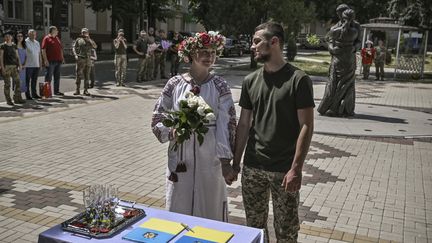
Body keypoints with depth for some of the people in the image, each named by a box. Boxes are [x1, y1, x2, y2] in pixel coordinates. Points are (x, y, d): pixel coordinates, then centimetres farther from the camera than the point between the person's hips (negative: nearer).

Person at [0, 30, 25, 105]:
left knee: (17, 82, -1)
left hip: (14, 66, 4)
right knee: (7, 84, -1)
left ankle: (17, 98, 5)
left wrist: (19, 65, 5)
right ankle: (8, 100, 5)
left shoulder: (14, 45, 13)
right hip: (6, 66, -4)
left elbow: (17, 56, 14)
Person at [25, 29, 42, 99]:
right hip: (28, 65, -6)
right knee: (27, 81, 0)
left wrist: (40, 63, 16)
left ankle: (34, 94, 19)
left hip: (36, 65, 6)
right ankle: (27, 94, 5)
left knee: (34, 81, 12)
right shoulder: (26, 42, -7)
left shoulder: (37, 43, 15)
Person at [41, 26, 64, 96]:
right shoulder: (46, 38, -4)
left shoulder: (57, 38, 19)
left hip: (58, 61, 7)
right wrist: (45, 60, -17)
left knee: (57, 77, 11)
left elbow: (60, 49, 24)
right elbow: (43, 50, -10)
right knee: (49, 77, -3)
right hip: (50, 61, -7)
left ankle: (56, 91, 18)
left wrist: (62, 57, 15)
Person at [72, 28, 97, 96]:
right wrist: (75, 55, -12)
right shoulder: (78, 40, 7)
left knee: (87, 76, 4)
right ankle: (77, 90, 0)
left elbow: (95, 47, -2)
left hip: (88, 60, 3)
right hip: (80, 59, -3)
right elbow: (74, 48, 3)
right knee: (79, 75, -4)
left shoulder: (90, 40, 14)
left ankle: (85, 90, 8)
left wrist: (89, 39, -9)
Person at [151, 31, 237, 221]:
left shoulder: (219, 86, -3)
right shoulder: (175, 83, 0)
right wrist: (171, 132, -15)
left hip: (210, 158, -1)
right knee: (178, 208, 13)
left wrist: (225, 161, -13)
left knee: (210, 209, 11)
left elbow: (226, 123, -8)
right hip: (180, 158, 1)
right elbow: (157, 118, 5)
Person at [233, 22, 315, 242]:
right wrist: (235, 161, 8)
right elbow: (244, 124, 10)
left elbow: (306, 126, -10)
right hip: (252, 168, 4)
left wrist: (296, 168, -16)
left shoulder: (298, 79, -8)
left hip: (284, 170, -4)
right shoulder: (250, 81, 5)